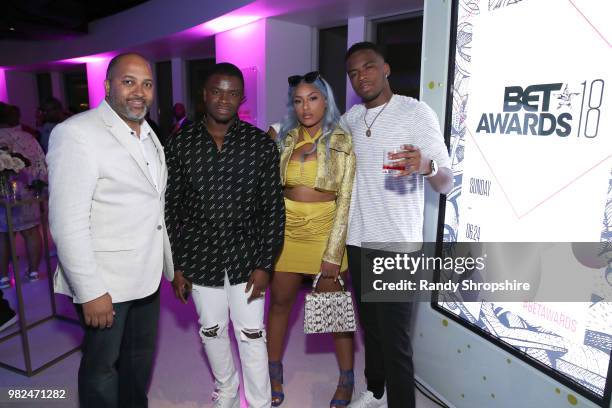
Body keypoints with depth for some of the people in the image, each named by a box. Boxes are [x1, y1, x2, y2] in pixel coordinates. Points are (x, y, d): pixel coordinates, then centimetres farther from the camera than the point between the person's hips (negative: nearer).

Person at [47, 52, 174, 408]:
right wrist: (91, 291, -21)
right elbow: (68, 222, -21)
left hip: (147, 273, 8)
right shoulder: (77, 133, -17)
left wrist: (168, 261, 13)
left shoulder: (148, 133, 9)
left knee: (142, 353, 23)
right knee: (102, 364, 13)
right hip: (106, 281, -7)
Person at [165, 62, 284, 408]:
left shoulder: (262, 144, -7)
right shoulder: (182, 145, -3)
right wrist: (176, 267, 0)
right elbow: (172, 209, 1)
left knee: (251, 334, 6)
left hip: (246, 258, -2)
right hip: (200, 258, 2)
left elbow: (273, 208, -5)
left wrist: (265, 264, -8)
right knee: (212, 331, 18)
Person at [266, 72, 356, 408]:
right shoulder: (284, 140, 5)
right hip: (286, 231, 3)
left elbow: (346, 199, -8)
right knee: (279, 303, 13)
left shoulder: (343, 143, -5)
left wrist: (333, 253, -13)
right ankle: (274, 374, 34)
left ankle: (346, 379, 30)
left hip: (325, 231, -3)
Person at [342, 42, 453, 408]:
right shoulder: (350, 118, 8)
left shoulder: (416, 112, -9)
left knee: (395, 338, -3)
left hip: (396, 245, -6)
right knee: (370, 324, 20)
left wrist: (426, 166, -36)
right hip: (357, 240, 6)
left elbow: (446, 183, -13)